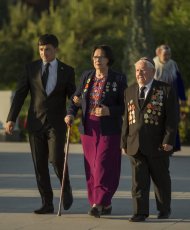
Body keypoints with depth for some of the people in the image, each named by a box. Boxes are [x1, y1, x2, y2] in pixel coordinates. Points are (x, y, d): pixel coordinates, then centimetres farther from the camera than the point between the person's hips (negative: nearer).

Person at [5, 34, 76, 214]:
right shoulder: (31, 68, 6)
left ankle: (66, 189, 13)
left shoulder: (67, 71, 4)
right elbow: (20, 94, 4)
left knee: (56, 159, -15)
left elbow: (72, 96, 9)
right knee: (40, 164, 1)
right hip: (35, 123, 2)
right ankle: (47, 204, 8)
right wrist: (11, 118, -3)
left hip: (56, 123, -2)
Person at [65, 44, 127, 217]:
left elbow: (125, 106, -3)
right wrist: (71, 114, -1)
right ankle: (106, 204, 14)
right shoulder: (86, 76, 9)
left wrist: (109, 111, -19)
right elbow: (77, 98, 16)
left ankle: (99, 203, -13)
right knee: (92, 167, 5)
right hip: (88, 128, 5)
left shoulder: (119, 79, -3)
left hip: (109, 130, -4)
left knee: (103, 166, -12)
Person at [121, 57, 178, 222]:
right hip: (135, 145, 3)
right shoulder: (130, 91, 12)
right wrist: (124, 141, 9)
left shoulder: (166, 90, -3)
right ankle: (140, 212, -3)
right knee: (139, 180, -4)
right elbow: (126, 119, 14)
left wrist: (169, 140, -14)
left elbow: (172, 118, -6)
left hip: (157, 145, -3)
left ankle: (164, 209, 27)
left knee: (161, 179, 10)